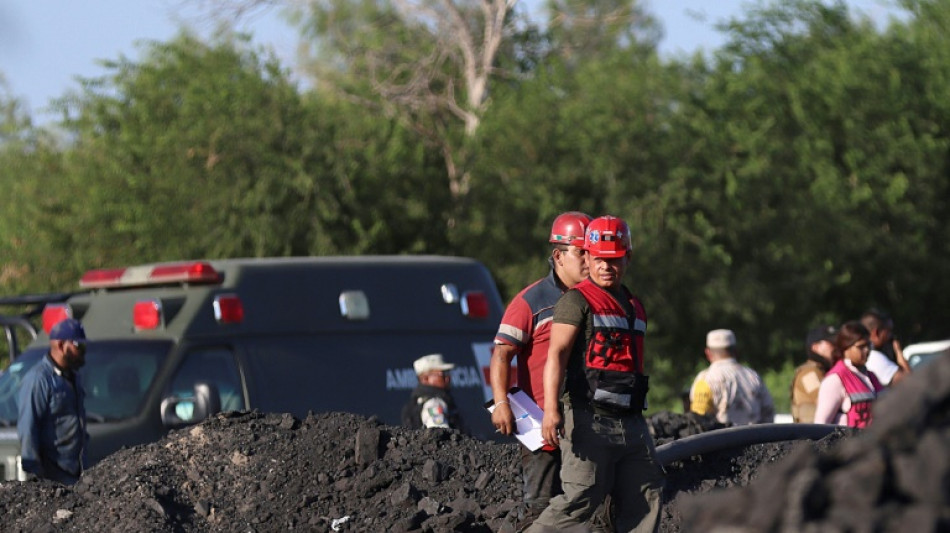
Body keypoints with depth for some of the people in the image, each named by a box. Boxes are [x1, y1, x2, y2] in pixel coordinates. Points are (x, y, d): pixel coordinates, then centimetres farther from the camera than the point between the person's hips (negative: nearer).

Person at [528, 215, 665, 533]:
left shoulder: (634, 307, 20)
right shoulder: (578, 301, -4)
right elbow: (556, 355, -14)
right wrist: (551, 409, -26)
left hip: (630, 421, 8)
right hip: (590, 420, -8)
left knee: (646, 497, 3)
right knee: (580, 498, -14)